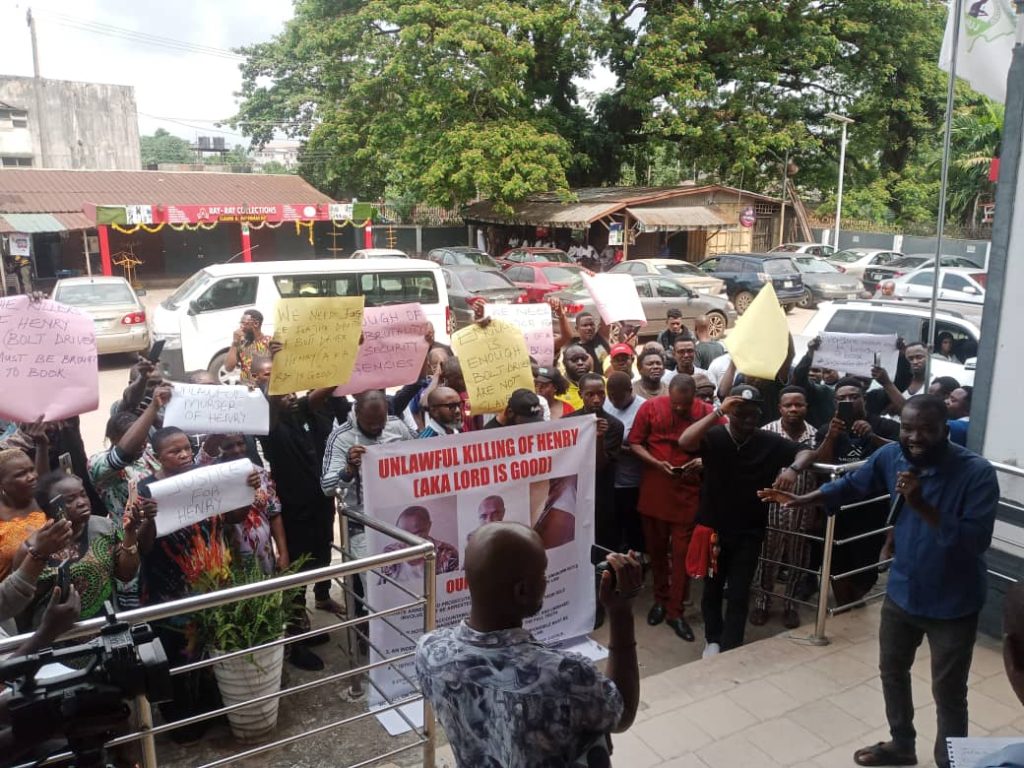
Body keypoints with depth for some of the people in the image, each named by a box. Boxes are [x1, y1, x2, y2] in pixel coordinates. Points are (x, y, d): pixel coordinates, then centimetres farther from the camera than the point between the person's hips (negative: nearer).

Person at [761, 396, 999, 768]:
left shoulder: (977, 472, -24)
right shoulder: (891, 455, -9)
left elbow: (976, 540, -29)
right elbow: (852, 485, 7)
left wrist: (922, 506, -36)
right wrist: (801, 500, 2)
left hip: (953, 604, -5)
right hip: (902, 591, 6)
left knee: (948, 693, 8)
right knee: (892, 671, 23)